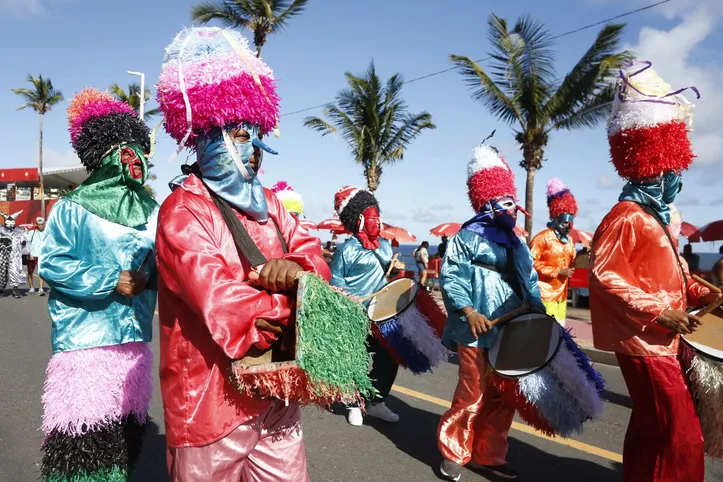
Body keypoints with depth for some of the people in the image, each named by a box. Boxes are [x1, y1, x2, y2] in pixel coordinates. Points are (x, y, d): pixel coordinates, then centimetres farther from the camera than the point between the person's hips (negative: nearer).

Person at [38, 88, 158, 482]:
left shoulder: (152, 211, 10)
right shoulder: (74, 208, -3)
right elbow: (51, 262, -8)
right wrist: (111, 282, -14)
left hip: (135, 340, 5)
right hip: (85, 339, -5)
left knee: (126, 432, 14)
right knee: (81, 437, -3)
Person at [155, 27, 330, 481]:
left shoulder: (269, 204, 12)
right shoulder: (183, 212, -13)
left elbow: (316, 258, 3)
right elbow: (221, 303, -24)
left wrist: (297, 269, -21)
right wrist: (291, 305, -13)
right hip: (212, 400, -6)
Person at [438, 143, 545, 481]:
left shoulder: (516, 243, 17)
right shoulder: (467, 237, -4)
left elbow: (530, 283, 19)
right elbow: (450, 278, -11)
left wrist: (540, 314, 7)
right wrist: (469, 311, -22)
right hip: (478, 332, -7)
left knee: (503, 397, 11)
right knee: (473, 396, -2)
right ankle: (454, 453, 18)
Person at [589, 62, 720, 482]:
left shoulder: (660, 214, 14)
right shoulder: (627, 216, -17)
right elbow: (603, 275, -24)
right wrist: (658, 312, -23)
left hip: (662, 339, 10)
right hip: (645, 342, -10)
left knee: (652, 429, 20)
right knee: (681, 436, -4)